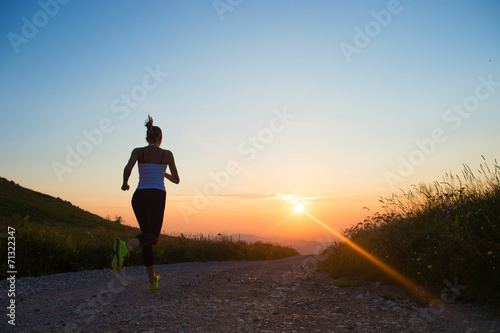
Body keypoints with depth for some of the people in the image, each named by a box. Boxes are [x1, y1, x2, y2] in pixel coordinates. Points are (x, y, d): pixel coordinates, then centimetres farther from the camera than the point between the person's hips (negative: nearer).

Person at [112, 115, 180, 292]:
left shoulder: (137, 151, 10)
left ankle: (152, 281, 18)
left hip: (139, 197, 4)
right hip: (156, 196, -3)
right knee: (152, 236, -17)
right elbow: (176, 180, 14)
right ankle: (126, 247, -52)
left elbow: (127, 168, -10)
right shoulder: (167, 154, 9)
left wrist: (125, 183, 10)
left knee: (146, 234, 15)